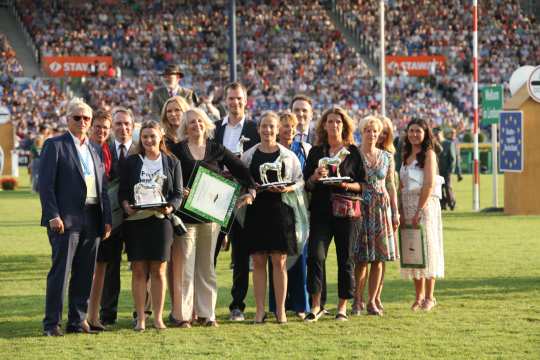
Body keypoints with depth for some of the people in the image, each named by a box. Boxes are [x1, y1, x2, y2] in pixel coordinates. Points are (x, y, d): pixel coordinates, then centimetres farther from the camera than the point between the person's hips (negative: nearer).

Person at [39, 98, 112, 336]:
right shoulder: (55, 145, 0)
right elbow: (45, 184, -7)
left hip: (92, 219, 6)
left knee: (85, 273, 7)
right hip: (66, 218, -6)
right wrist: (53, 216, -15)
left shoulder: (93, 149, 18)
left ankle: (78, 320, 14)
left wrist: (107, 218, 9)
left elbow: (103, 187, 17)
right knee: (60, 270, -7)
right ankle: (52, 323, -4)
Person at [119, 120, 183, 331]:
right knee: (138, 270, -1)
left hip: (160, 220, 0)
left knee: (158, 270, 1)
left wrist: (170, 208, -14)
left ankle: (158, 317, 7)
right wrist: (126, 206, -14)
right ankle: (140, 318, 3)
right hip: (135, 221, 0)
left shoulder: (172, 163, 9)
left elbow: (178, 194, 6)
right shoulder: (131, 162, 9)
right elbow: (122, 191, 7)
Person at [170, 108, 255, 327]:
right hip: (185, 213, -3)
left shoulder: (217, 150, 10)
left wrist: (251, 188, -3)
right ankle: (182, 314, -1)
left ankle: (206, 313, 13)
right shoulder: (177, 150, 2)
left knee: (206, 266, 8)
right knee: (183, 266, -5)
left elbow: (239, 169, 10)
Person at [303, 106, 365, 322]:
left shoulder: (353, 152, 6)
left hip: (347, 211, -1)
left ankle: (343, 306, 12)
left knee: (345, 259, 3)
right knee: (315, 255, -13)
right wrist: (315, 177, -11)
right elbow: (306, 184, 9)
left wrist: (347, 185, -14)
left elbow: (362, 184, 5)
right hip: (321, 211, 1)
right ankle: (315, 305, -9)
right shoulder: (316, 152, 11)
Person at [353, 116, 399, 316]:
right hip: (360, 208, -3)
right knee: (361, 258, -5)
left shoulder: (387, 157, 10)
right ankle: (357, 300, 4)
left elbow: (391, 186, 14)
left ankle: (373, 300, 7)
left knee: (379, 257, 1)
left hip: (382, 208, 3)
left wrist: (395, 213, 10)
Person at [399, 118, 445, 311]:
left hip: (425, 205, -6)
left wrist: (419, 211, -18)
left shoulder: (428, 154, -5)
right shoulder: (406, 155, 15)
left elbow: (429, 185, -13)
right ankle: (419, 296, 11)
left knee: (427, 247, -5)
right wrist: (401, 212, 4)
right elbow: (402, 186, 14)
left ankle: (429, 297, 0)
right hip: (407, 207, 6)